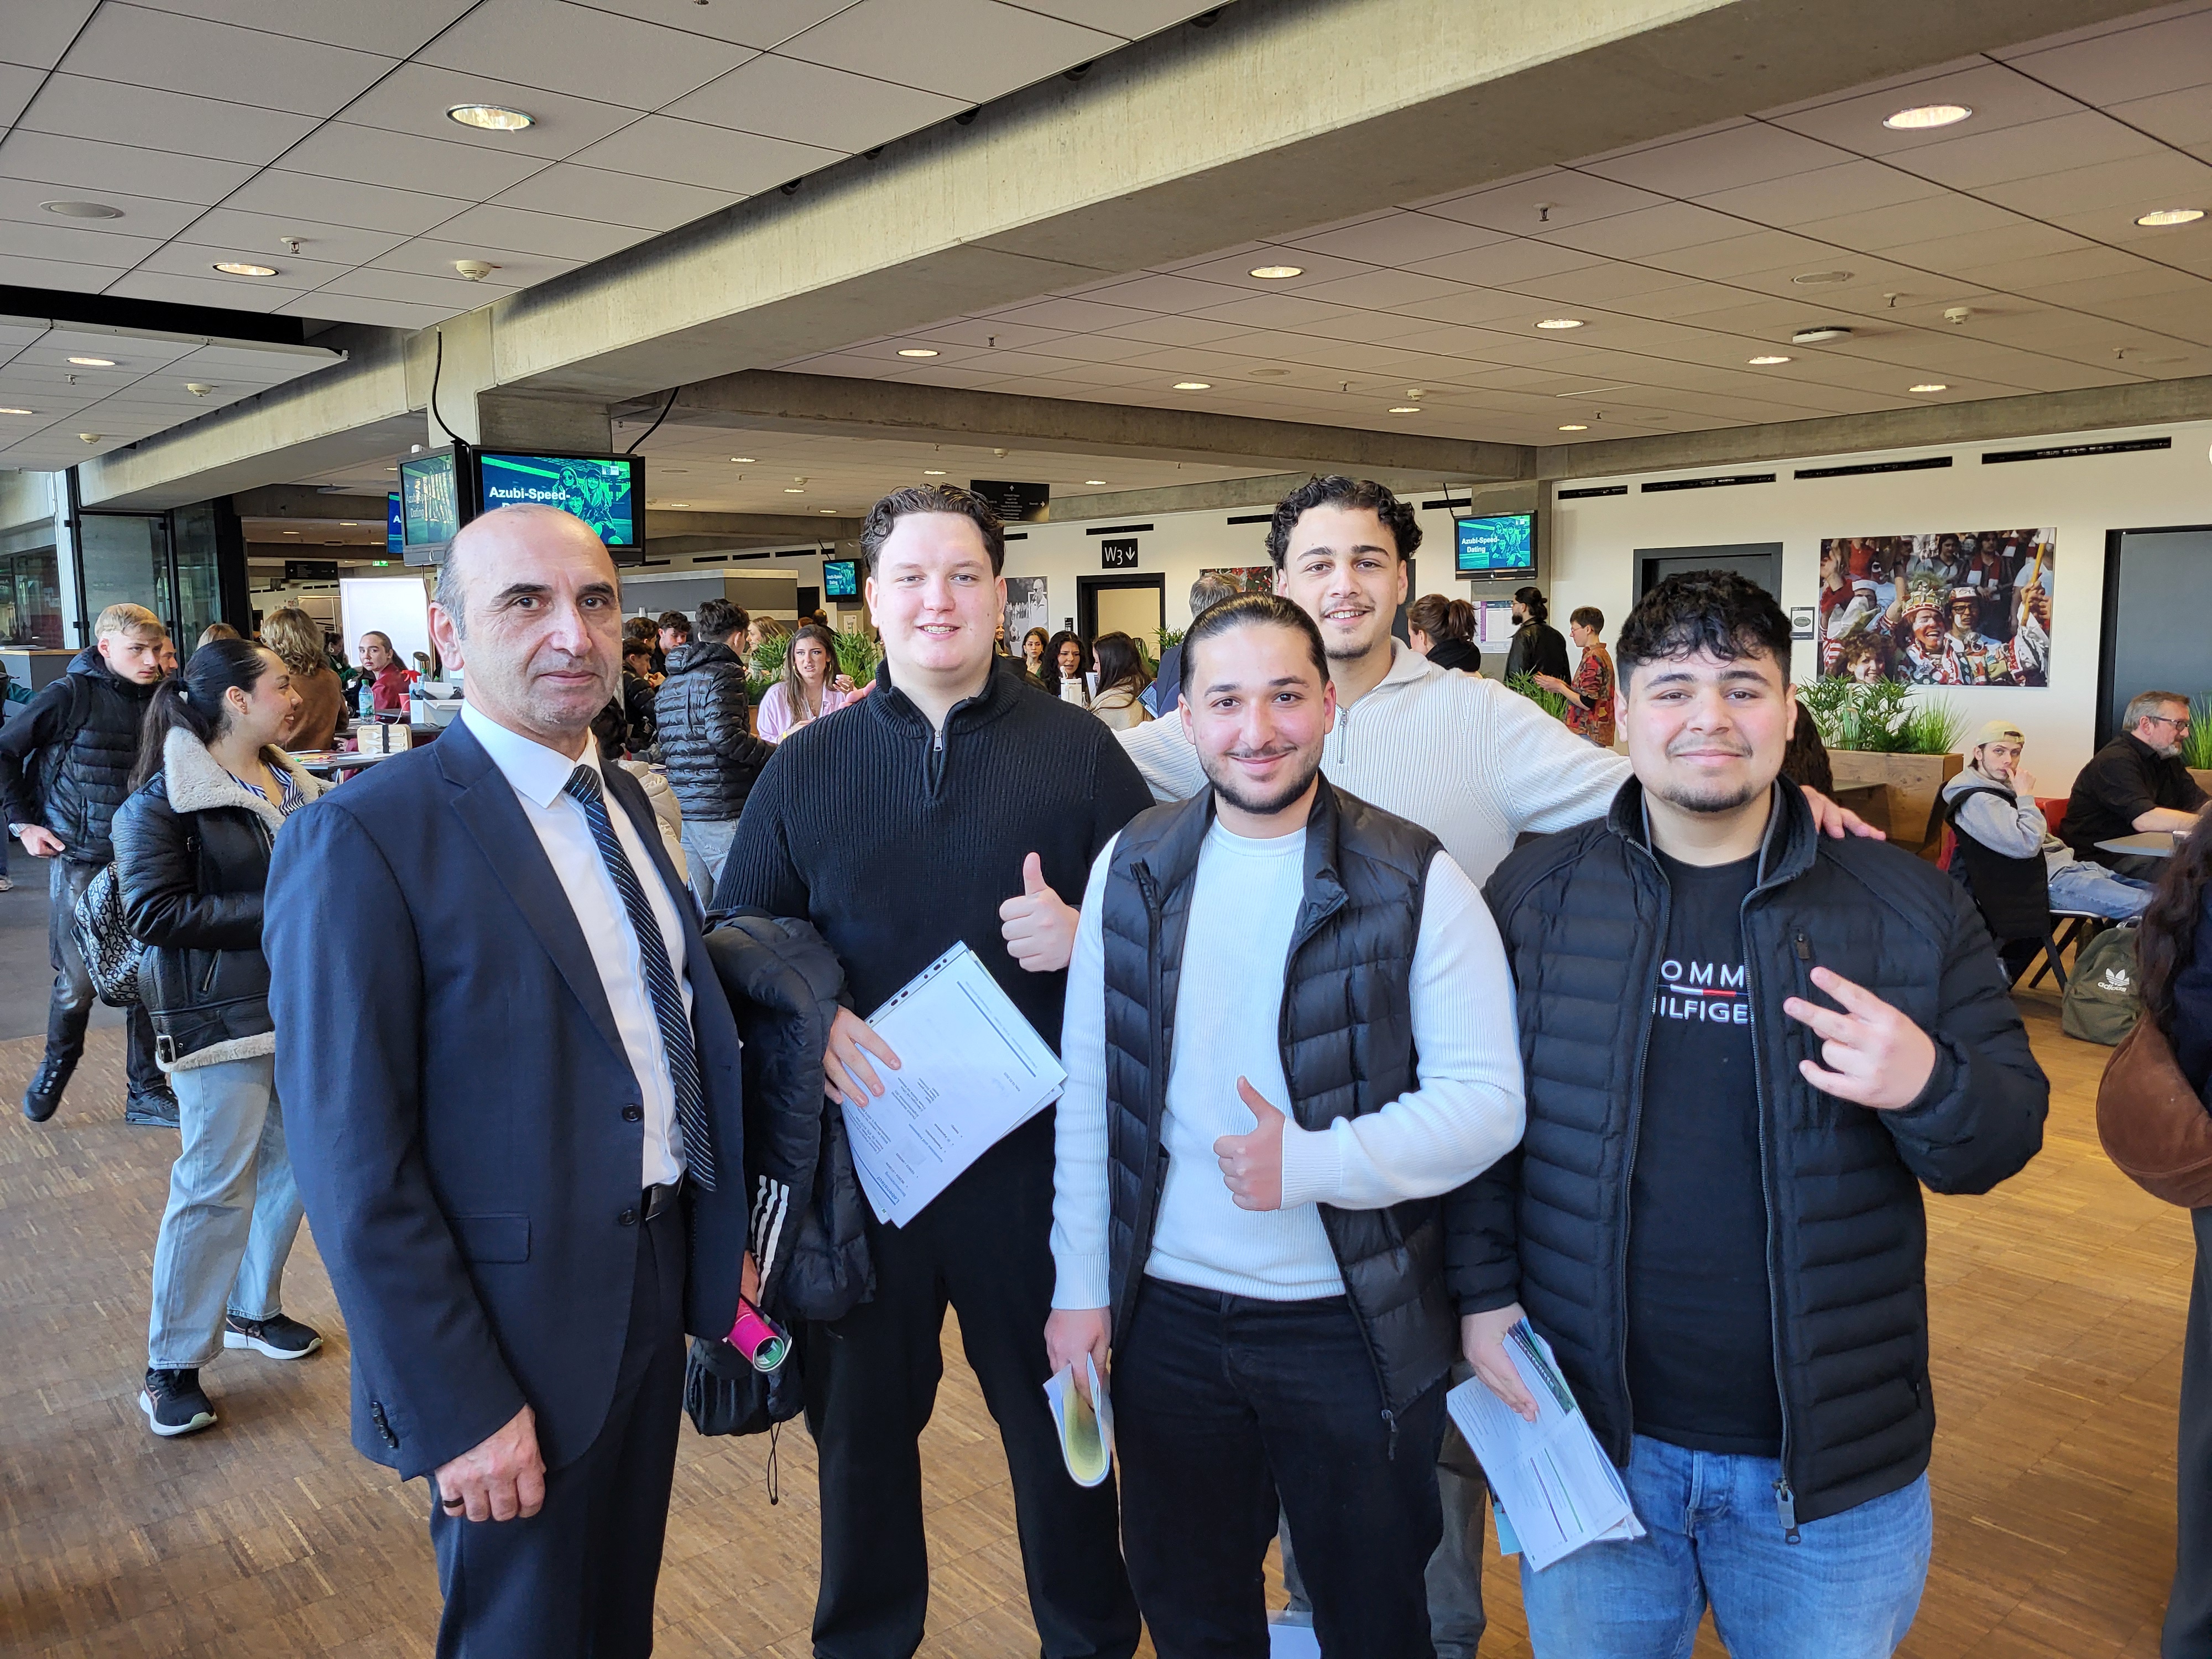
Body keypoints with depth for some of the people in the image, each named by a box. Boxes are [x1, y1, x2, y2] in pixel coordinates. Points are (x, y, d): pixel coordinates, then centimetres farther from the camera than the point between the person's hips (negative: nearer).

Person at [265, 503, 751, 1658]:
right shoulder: (364, 838, -19)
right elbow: (353, 1164, -20)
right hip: (515, 1342, -6)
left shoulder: (624, 802, 4)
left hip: (656, 1296, 7)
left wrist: (722, 1242, 7)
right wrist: (458, 1410, -19)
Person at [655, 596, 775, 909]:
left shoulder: (670, 681, 19)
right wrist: (780, 754, -15)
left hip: (681, 804, 9)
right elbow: (725, 737, -20)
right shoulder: (724, 673, -8)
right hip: (721, 811, -9)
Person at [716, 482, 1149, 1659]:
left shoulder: (1079, 750, -1)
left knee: (1059, 1426, 15)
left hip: (1039, 1154, -1)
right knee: (859, 1425, 19)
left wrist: (1085, 939, -20)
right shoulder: (808, 765, 3)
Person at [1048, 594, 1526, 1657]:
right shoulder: (1130, 869, -1)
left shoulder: (1414, 882, -11)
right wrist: (1080, 1282, 3)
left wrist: (1315, 1161, -24)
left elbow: (1486, 1099, -12)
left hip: (1354, 1324, -2)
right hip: (1167, 1316, 3)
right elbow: (1088, 1092, 3)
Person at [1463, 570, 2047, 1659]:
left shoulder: (1905, 905, -3)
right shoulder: (1535, 896, -3)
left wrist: (1928, 1088, -22)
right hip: (1589, 1435, 0)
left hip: (1833, 1462, 0)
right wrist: (1483, 1287, -6)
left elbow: (2008, 1132, -1)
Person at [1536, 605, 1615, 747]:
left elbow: (1586, 703, -19)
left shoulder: (1592, 657, -15)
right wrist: (1564, 686, 11)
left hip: (1586, 734, -10)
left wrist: (1559, 687, -8)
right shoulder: (1602, 654, 18)